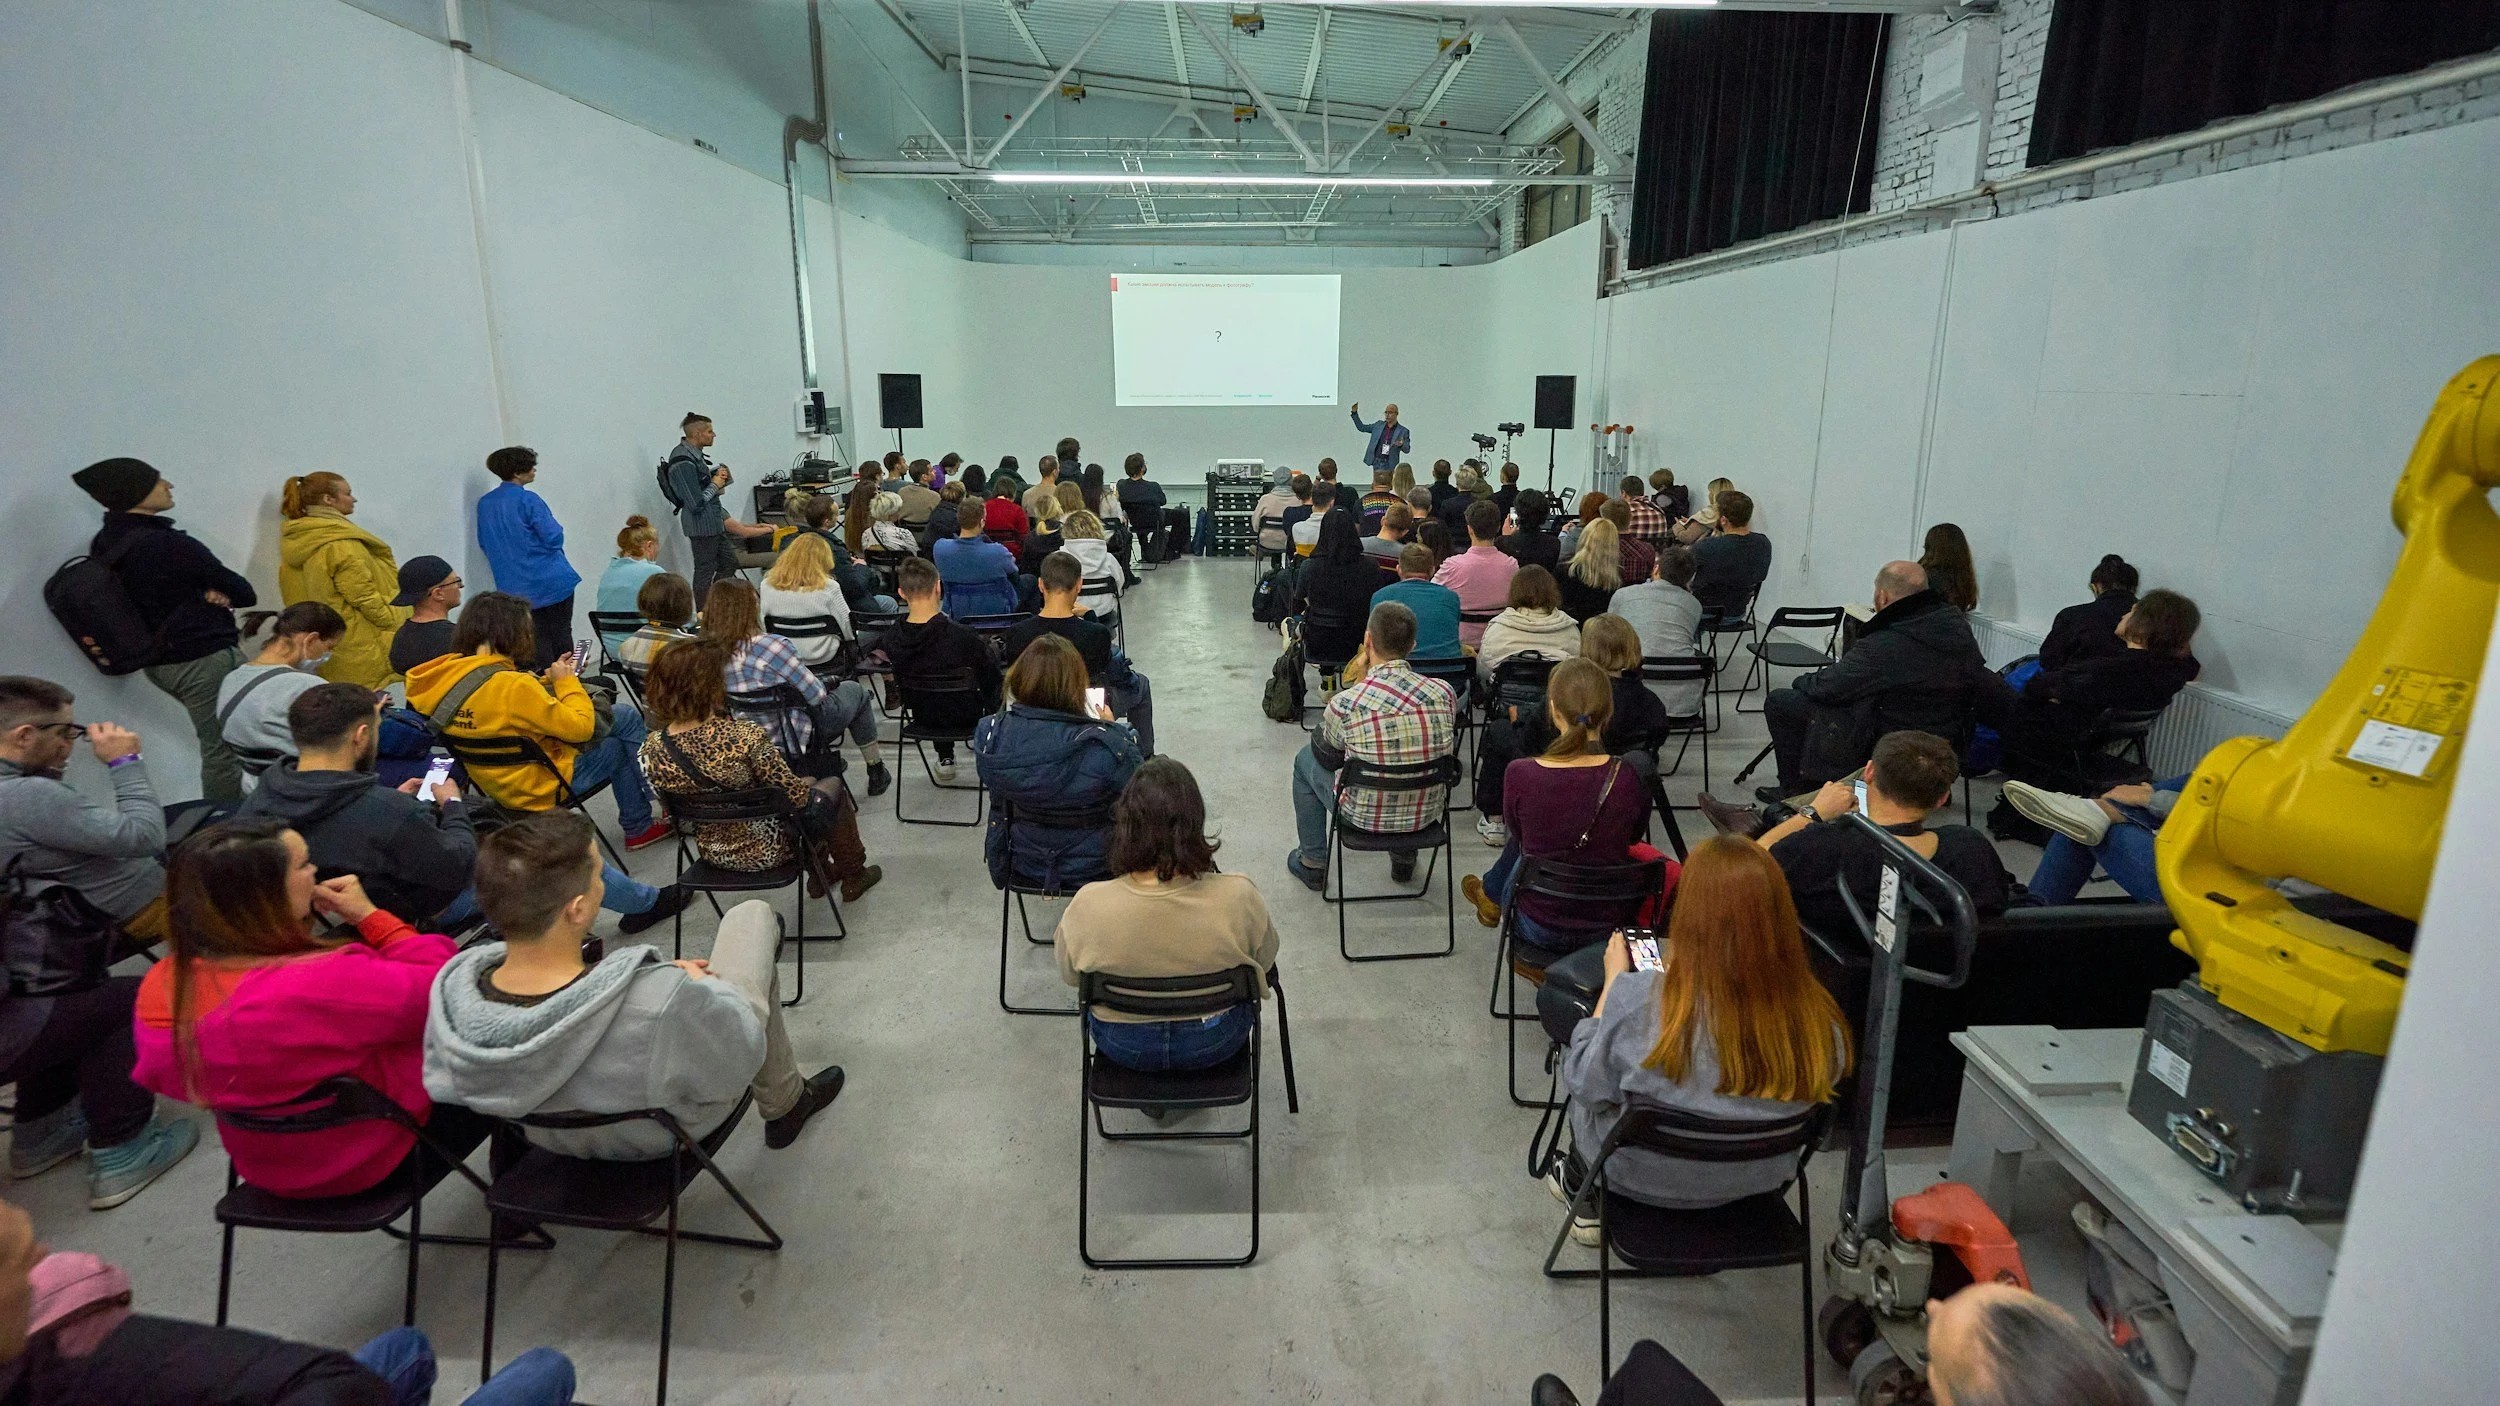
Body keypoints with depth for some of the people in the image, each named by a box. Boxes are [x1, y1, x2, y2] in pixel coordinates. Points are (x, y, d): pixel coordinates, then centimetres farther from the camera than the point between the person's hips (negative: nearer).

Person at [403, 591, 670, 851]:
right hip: (542, 786, -9)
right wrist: (566, 681, -9)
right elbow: (580, 727, -22)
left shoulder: (449, 674, -4)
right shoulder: (511, 686, -31)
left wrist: (551, 678, 8)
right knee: (625, 717, 6)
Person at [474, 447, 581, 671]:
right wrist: (556, 526, 5)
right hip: (550, 582, -6)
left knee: (536, 638, 9)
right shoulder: (528, 500, -13)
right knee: (561, 634, 3)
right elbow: (554, 538, -17)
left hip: (515, 587, 6)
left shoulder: (484, 503, 9)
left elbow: (484, 544, 16)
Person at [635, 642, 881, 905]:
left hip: (712, 853, 6)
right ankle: (853, 877, 37)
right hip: (766, 851, -6)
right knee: (833, 793, 21)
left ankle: (819, 872, 43)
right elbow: (796, 795, -22)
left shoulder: (651, 747, -15)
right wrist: (806, 784, 1)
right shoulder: (745, 737, -32)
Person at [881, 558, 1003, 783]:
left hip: (922, 715, 3)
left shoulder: (892, 639, -19)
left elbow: (899, 682, 0)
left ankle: (945, 759, 35)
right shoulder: (963, 636, -31)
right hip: (965, 715, -3)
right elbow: (991, 676, -13)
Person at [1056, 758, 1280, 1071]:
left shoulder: (1087, 906, -31)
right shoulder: (1239, 898, -32)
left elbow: (1069, 976, -9)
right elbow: (1265, 961, -10)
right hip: (1215, 1043, 0)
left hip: (1123, 1046, 0)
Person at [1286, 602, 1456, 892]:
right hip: (1426, 814, 3)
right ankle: (1404, 857, 44)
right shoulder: (1444, 693, -15)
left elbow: (1327, 759, -5)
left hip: (1364, 816, -3)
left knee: (1305, 760, 24)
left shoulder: (1345, 703, -25)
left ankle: (1312, 864, 34)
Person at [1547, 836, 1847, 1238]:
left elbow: (1585, 1085, -18)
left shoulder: (1641, 999, -35)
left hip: (1643, 1180, -3)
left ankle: (1585, 1199, 42)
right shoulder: (1817, 1016, -25)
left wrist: (1614, 979, -10)